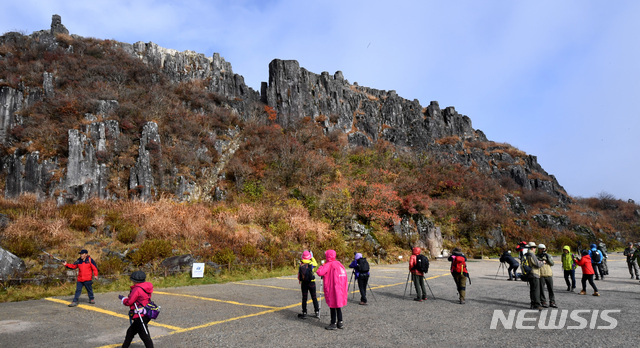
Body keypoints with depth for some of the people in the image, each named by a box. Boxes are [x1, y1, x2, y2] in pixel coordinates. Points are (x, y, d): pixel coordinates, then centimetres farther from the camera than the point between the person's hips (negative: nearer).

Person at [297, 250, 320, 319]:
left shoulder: (300, 265, -5)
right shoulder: (311, 264, -12)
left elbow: (299, 275, 2)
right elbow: (316, 264, 12)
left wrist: (300, 281, 17)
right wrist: (312, 257, 21)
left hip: (303, 283, 1)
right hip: (311, 283, -1)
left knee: (304, 298, 7)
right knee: (314, 298, 10)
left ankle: (304, 313, 9)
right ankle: (317, 312, 16)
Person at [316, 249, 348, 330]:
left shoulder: (328, 265, -12)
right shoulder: (339, 264, 9)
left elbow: (319, 272, -22)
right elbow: (345, 278, 14)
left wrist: (322, 265, -6)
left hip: (332, 290, -7)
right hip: (340, 290, 7)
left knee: (332, 306, 2)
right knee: (338, 306, 16)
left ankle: (333, 324, 8)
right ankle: (340, 323, 22)